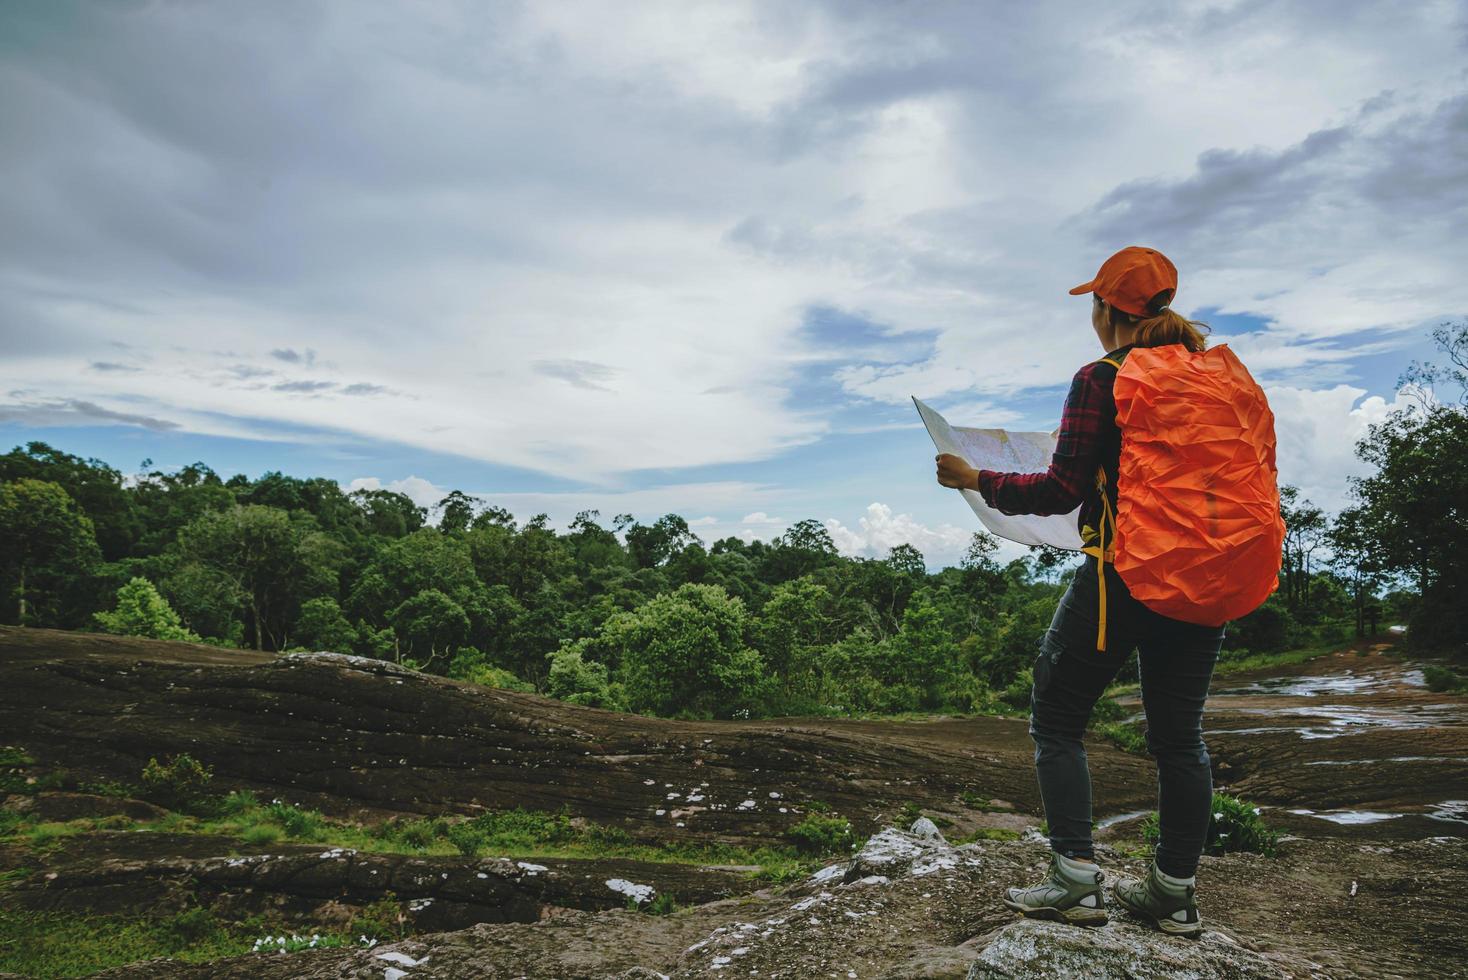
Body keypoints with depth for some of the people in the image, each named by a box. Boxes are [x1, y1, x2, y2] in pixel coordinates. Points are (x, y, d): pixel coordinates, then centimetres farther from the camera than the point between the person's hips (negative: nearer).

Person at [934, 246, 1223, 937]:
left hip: (1121, 575, -6)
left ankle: (1076, 878, 5)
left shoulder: (1101, 380, -9)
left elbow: (1061, 492, -12)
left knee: (1056, 720, 8)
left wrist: (977, 481, -1)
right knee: (1179, 733, 13)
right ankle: (1174, 892, 20)